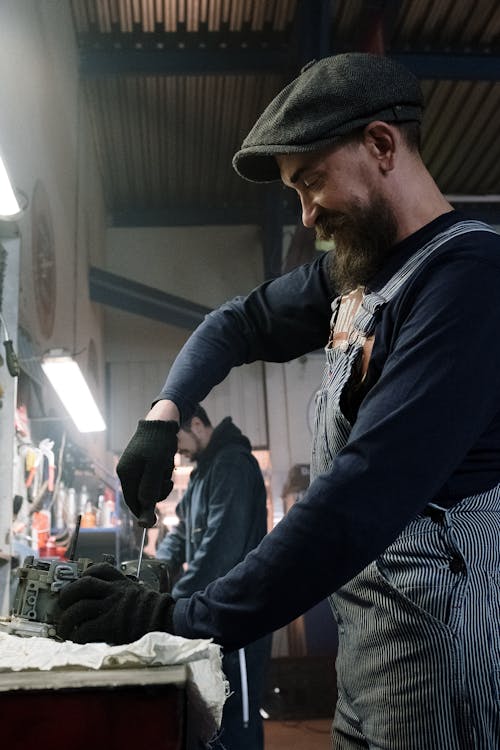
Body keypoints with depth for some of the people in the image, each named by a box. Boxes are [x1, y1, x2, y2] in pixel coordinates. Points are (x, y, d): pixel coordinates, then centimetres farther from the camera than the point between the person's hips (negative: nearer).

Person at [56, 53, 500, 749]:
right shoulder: (352, 271, 11)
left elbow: (371, 488, -28)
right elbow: (237, 324, 21)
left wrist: (183, 618, -24)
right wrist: (163, 414, 3)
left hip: (440, 611, -7)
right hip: (367, 623, 8)